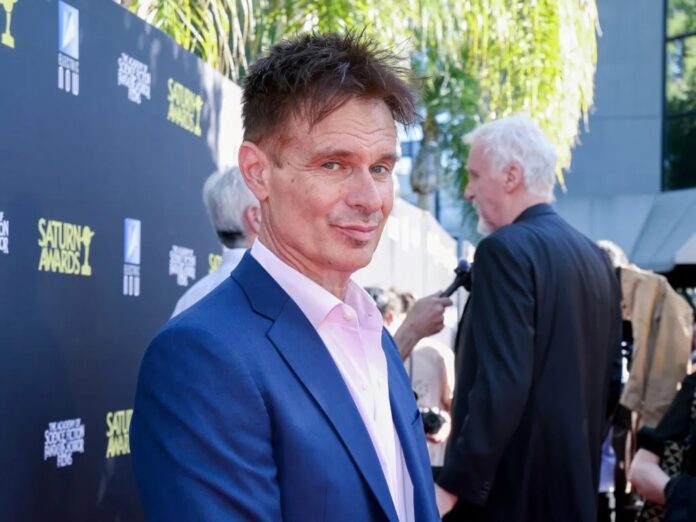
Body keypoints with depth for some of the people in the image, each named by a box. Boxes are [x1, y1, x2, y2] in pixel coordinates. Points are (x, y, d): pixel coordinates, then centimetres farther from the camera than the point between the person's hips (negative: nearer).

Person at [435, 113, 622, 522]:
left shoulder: (507, 248, -15)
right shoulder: (596, 257, 10)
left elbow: (502, 383, -23)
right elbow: (601, 378, 15)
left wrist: (454, 485, -20)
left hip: (509, 485, -8)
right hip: (575, 482, 8)